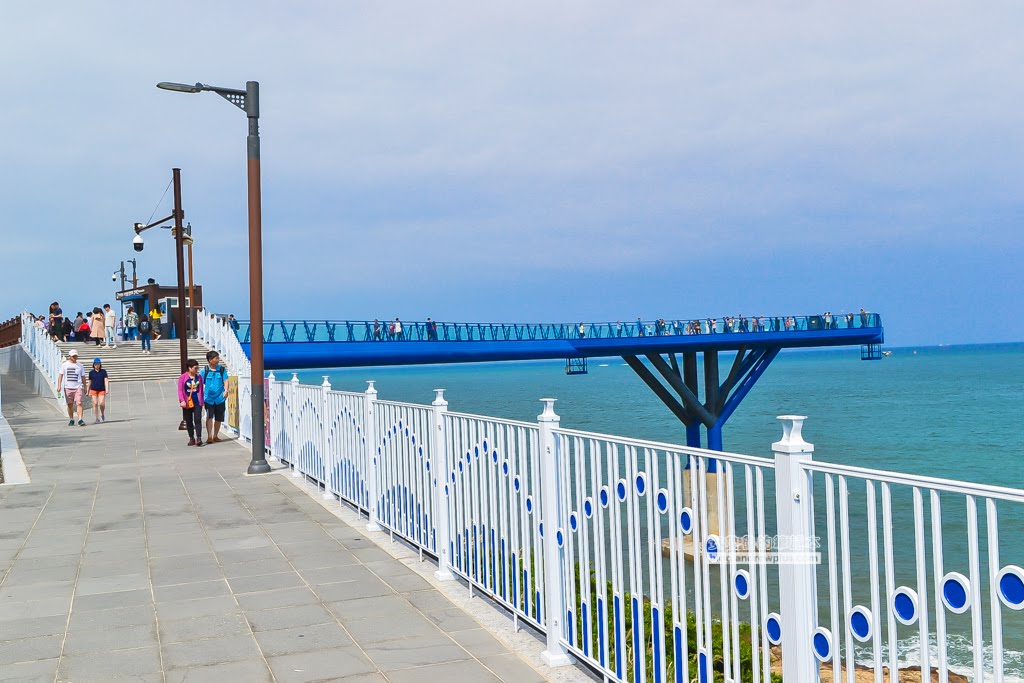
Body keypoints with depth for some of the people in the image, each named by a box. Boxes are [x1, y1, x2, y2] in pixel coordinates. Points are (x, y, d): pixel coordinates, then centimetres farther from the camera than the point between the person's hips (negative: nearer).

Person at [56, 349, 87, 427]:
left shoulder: (80, 365, 10)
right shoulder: (64, 364, 5)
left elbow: (83, 377, 16)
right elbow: (60, 375, 2)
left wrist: (84, 387, 16)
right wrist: (59, 386, -8)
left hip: (78, 387, 0)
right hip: (68, 387, 0)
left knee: (79, 403, -13)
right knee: (70, 405, 6)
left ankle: (80, 420, -16)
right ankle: (71, 420, 17)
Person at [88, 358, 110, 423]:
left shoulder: (103, 371, 4)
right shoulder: (91, 372, 7)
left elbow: (106, 380, -2)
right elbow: (90, 382, 13)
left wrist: (107, 389, -15)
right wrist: (89, 392, 15)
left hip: (102, 390, -1)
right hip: (93, 390, 1)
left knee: (102, 404, -11)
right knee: (95, 404, -6)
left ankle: (102, 414, 17)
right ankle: (96, 418, -1)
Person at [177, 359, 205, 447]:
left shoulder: (199, 377, 6)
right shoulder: (183, 377, -4)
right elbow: (180, 390, -6)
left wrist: (201, 400, 11)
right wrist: (182, 401, -16)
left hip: (197, 402, 1)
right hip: (187, 403, -1)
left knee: (197, 419, -9)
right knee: (189, 421, 8)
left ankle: (199, 438, -11)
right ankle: (191, 438, 19)